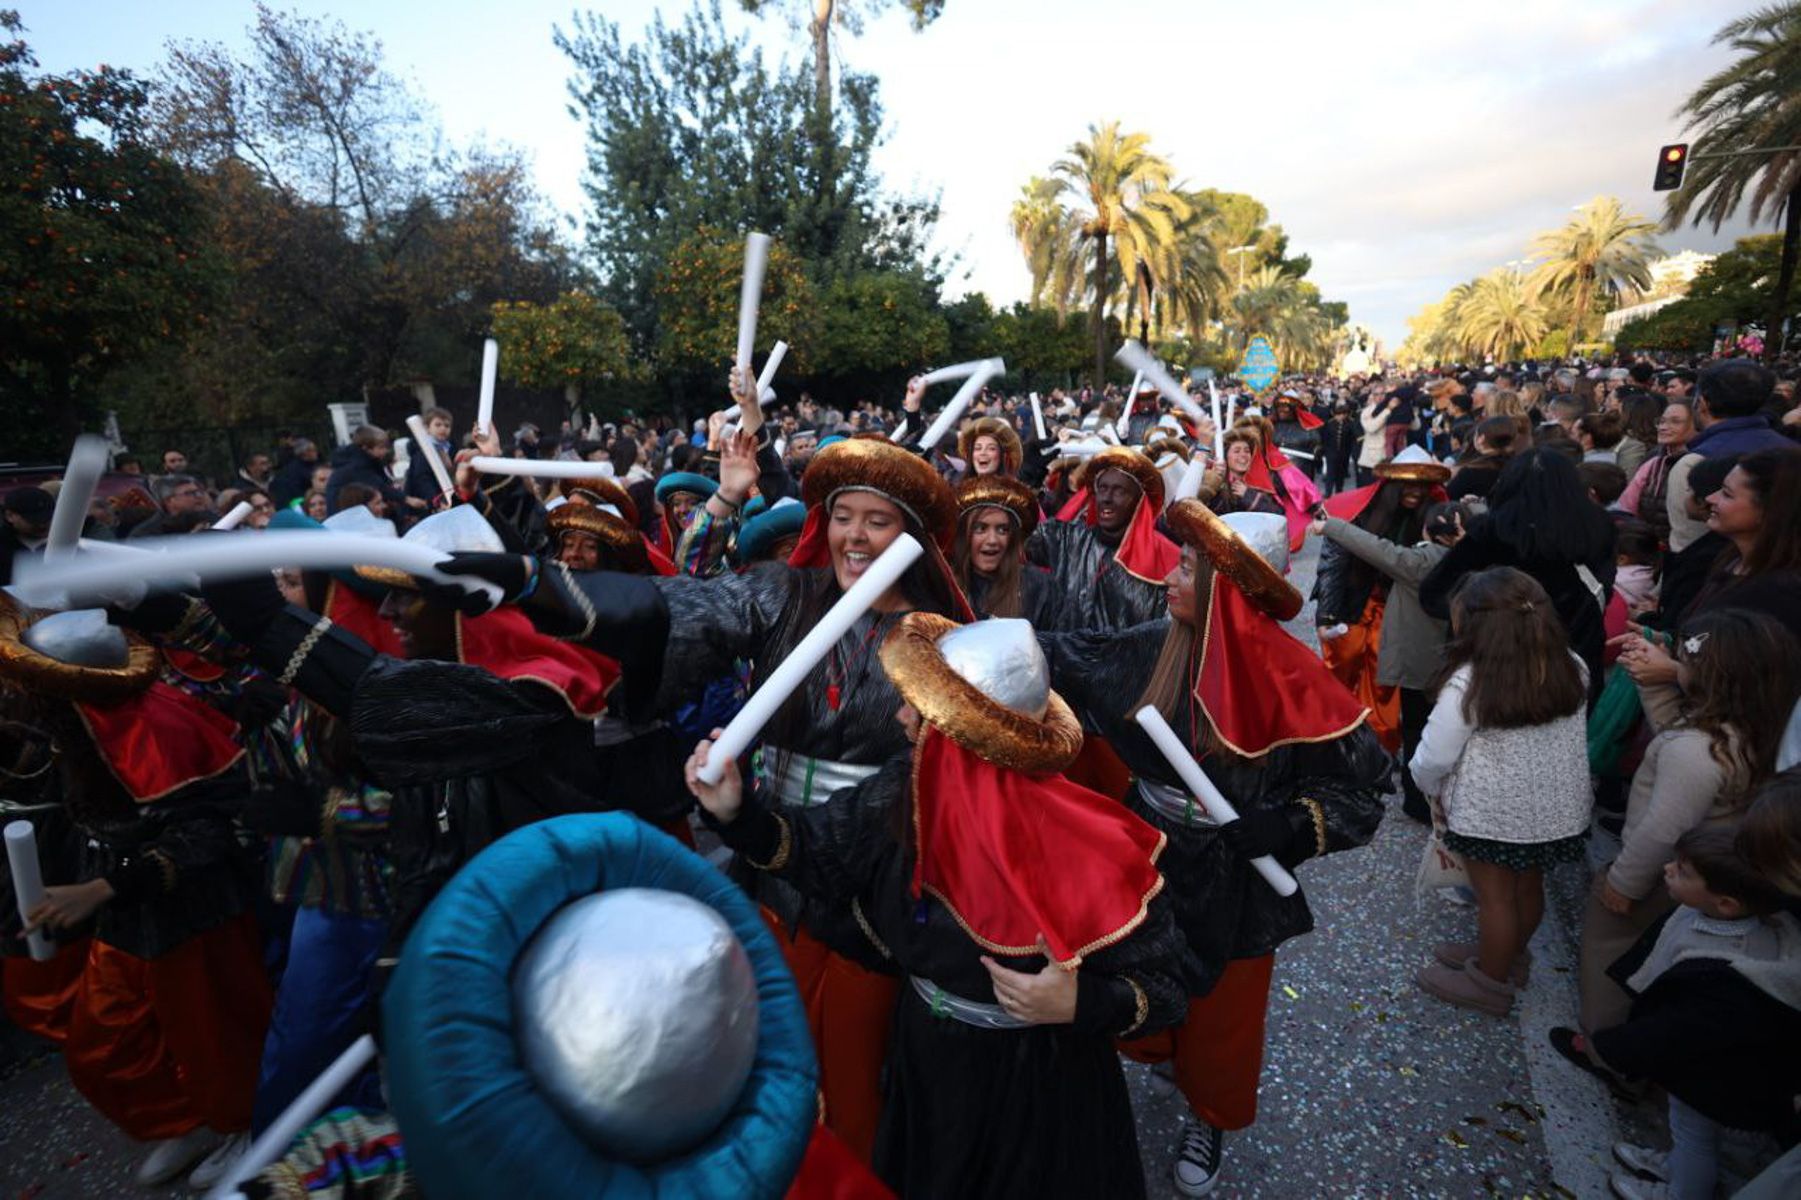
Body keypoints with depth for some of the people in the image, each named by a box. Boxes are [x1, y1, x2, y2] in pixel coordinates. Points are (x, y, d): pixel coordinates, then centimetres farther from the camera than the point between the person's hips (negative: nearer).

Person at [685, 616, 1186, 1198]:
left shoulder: (1087, 849, -30)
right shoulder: (903, 791, -17)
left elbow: (1161, 986, -19)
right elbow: (815, 847, -2)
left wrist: (1080, 1005, -36)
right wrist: (737, 812, -18)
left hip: (1039, 1091, -4)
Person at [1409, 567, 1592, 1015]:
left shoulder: (1469, 682, -24)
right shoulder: (1573, 669, -5)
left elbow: (1433, 756, -19)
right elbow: (1573, 738, 7)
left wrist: (1429, 788, 4)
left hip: (1492, 814, -6)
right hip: (1558, 808, 6)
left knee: (1495, 896, 12)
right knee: (1528, 886, 23)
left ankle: (1489, 982, 30)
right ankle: (1506, 957, 45)